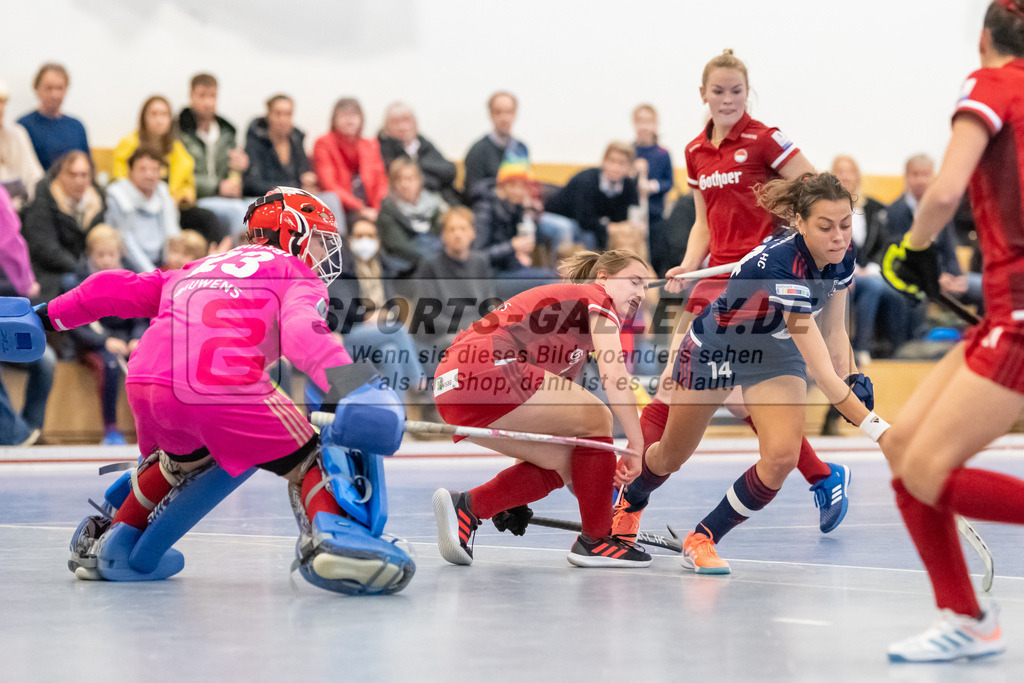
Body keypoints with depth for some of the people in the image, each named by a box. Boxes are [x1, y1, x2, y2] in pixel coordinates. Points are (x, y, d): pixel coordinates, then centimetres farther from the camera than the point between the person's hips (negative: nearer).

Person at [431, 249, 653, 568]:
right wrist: (636, 445, -10)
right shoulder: (597, 298, 7)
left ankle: (466, 507, 3)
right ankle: (596, 541, 4)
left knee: (566, 463, 13)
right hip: (487, 366, -10)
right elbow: (614, 374, -9)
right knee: (596, 419, -1)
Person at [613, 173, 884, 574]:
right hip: (714, 348, -5)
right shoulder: (780, 266, -42)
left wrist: (854, 382, -19)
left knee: (782, 456, -18)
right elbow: (820, 373, -44)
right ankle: (628, 504, 52)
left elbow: (833, 333, -3)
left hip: (775, 353, 5)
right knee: (672, 457, 16)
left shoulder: (841, 258, -20)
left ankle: (702, 540, 3)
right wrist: (873, 427, -47)